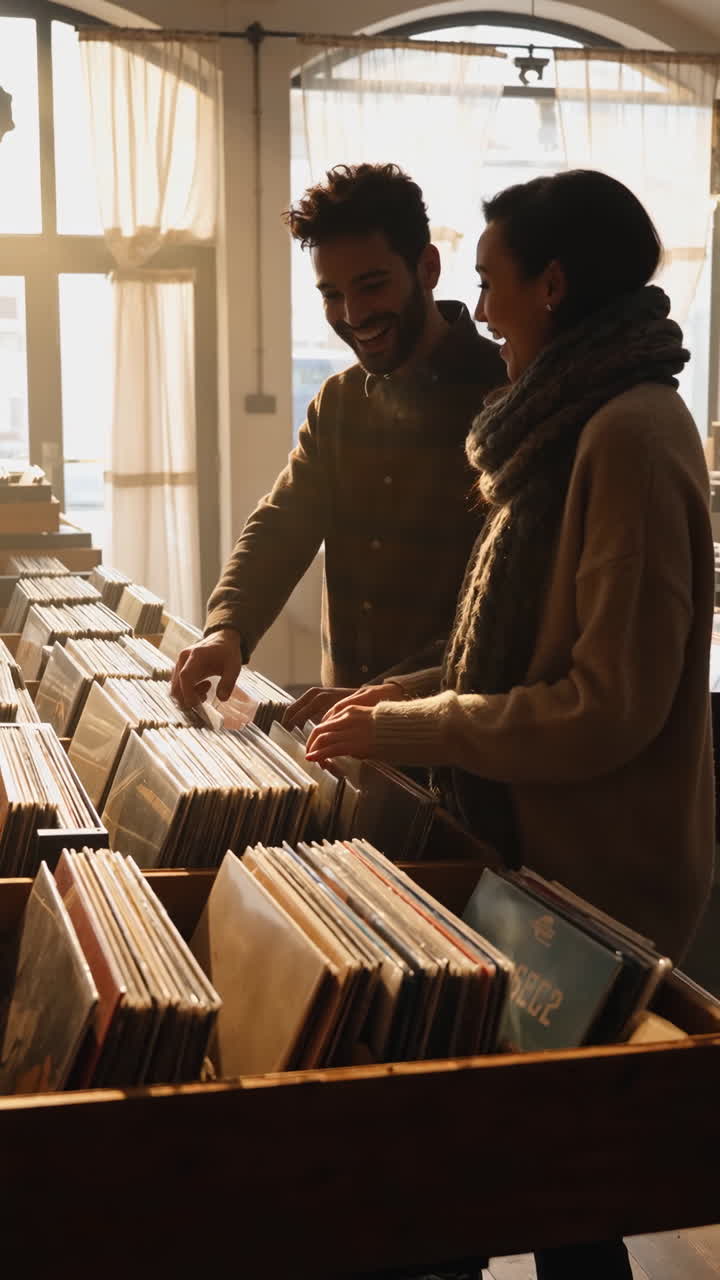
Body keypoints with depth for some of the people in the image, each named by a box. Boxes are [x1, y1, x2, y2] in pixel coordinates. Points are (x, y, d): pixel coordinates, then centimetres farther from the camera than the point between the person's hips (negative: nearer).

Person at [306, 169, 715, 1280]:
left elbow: (610, 707, -23)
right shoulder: (580, 420, 10)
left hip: (598, 874, -9)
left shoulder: (630, 434, -21)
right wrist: (418, 691, 9)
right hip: (549, 849, 9)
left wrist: (420, 728, -15)